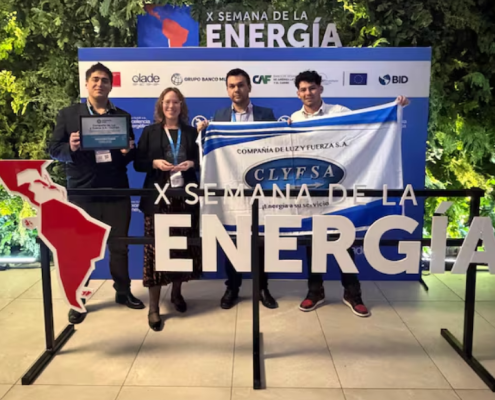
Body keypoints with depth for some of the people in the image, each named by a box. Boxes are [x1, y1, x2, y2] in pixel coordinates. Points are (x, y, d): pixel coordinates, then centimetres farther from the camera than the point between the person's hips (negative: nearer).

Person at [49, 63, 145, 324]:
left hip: (116, 192, 2)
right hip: (81, 192, -1)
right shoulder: (68, 114, 5)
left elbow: (132, 156, 8)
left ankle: (123, 292, 29)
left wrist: (127, 151, -15)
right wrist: (70, 148, -20)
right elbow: (53, 149, 1)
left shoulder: (122, 116, 9)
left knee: (119, 245, 12)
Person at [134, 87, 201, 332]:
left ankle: (176, 293, 28)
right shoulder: (150, 132, 7)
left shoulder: (191, 132, 11)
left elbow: (200, 161, 12)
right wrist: (155, 163, -14)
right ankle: (153, 307, 3)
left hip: (186, 198, 2)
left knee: (184, 246, 7)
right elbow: (138, 164, 4)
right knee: (156, 248, -4)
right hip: (158, 198, -2)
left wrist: (191, 164, -9)